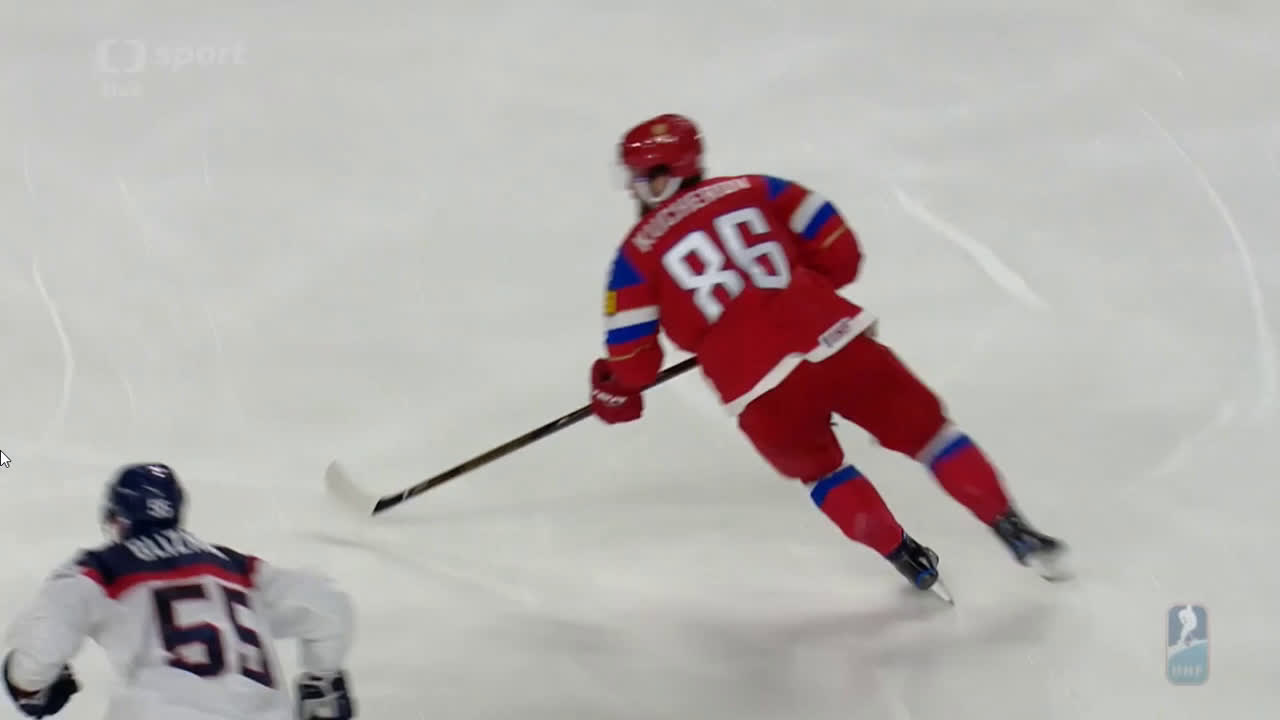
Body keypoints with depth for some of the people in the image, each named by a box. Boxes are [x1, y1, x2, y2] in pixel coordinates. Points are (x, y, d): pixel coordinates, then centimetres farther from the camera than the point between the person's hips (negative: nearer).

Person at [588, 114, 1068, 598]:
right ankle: (1015, 532, 17)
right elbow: (839, 252, 11)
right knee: (925, 430, 19)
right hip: (838, 343, 1)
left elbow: (632, 355, 6)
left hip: (763, 394, -1)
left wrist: (616, 391, 28)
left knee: (816, 469, 29)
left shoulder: (638, 254, 8)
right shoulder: (753, 191, 14)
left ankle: (906, 558, 30)